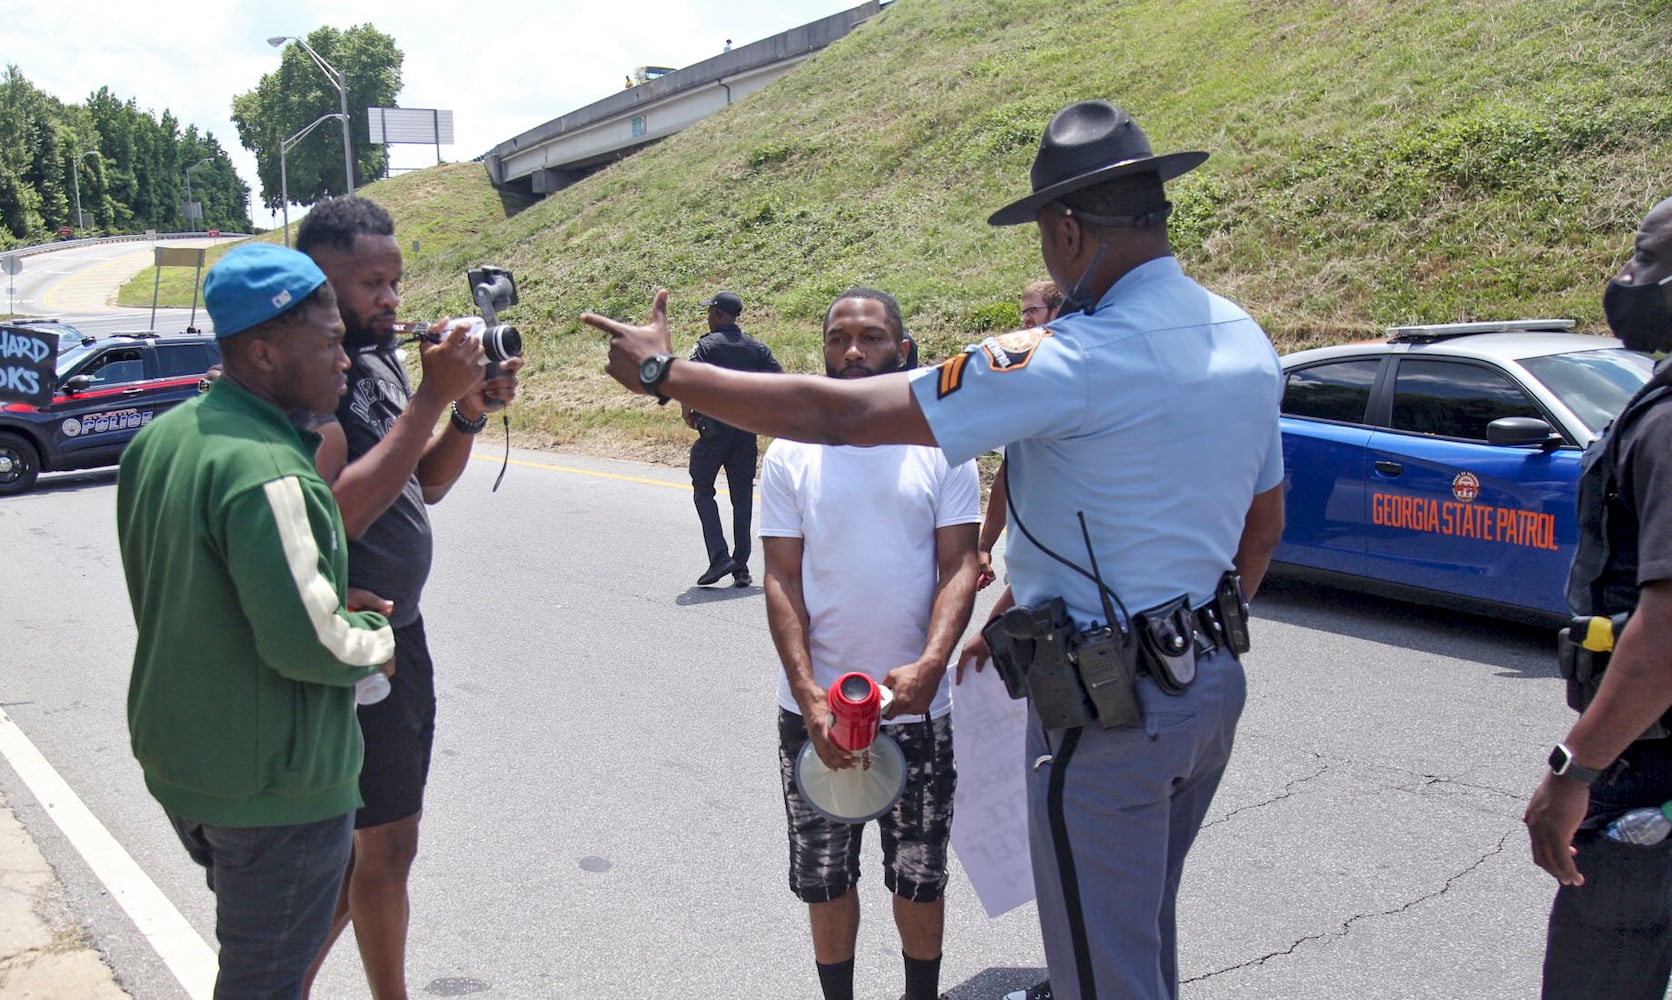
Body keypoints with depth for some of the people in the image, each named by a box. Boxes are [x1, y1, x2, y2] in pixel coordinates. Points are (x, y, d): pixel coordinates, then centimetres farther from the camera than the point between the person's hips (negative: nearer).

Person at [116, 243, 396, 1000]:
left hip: (174, 757, 9)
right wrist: (377, 641, -9)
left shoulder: (159, 437, 3)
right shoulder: (264, 469, -28)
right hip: (273, 786, -9)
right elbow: (307, 643, -30)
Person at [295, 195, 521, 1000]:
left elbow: (427, 484, 13)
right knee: (387, 845, 6)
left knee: (357, 838, 19)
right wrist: (430, 398, -29)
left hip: (399, 632, 9)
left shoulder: (381, 358, 8)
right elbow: (340, 511, -30)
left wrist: (469, 414, -4)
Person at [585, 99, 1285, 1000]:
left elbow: (836, 414, -24)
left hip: (1108, 709, -9)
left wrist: (664, 373, -13)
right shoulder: (1247, 341, 4)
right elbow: (1263, 527, 15)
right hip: (1215, 686, 9)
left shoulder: (1074, 360, -24)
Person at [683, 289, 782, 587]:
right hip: (747, 429, 4)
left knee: (703, 490, 8)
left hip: (714, 427, -4)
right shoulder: (757, 348, 9)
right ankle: (741, 568, 9)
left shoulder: (706, 345, -5)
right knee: (743, 496, 8)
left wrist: (687, 414, -1)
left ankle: (719, 556, -7)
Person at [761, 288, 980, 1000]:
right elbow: (781, 580, -4)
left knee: (919, 877, 14)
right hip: (813, 707, 1)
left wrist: (929, 664, -22)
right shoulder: (789, 454, 0)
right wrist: (810, 695, -15)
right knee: (824, 877, 14)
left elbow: (959, 567, -6)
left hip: (916, 706, 0)